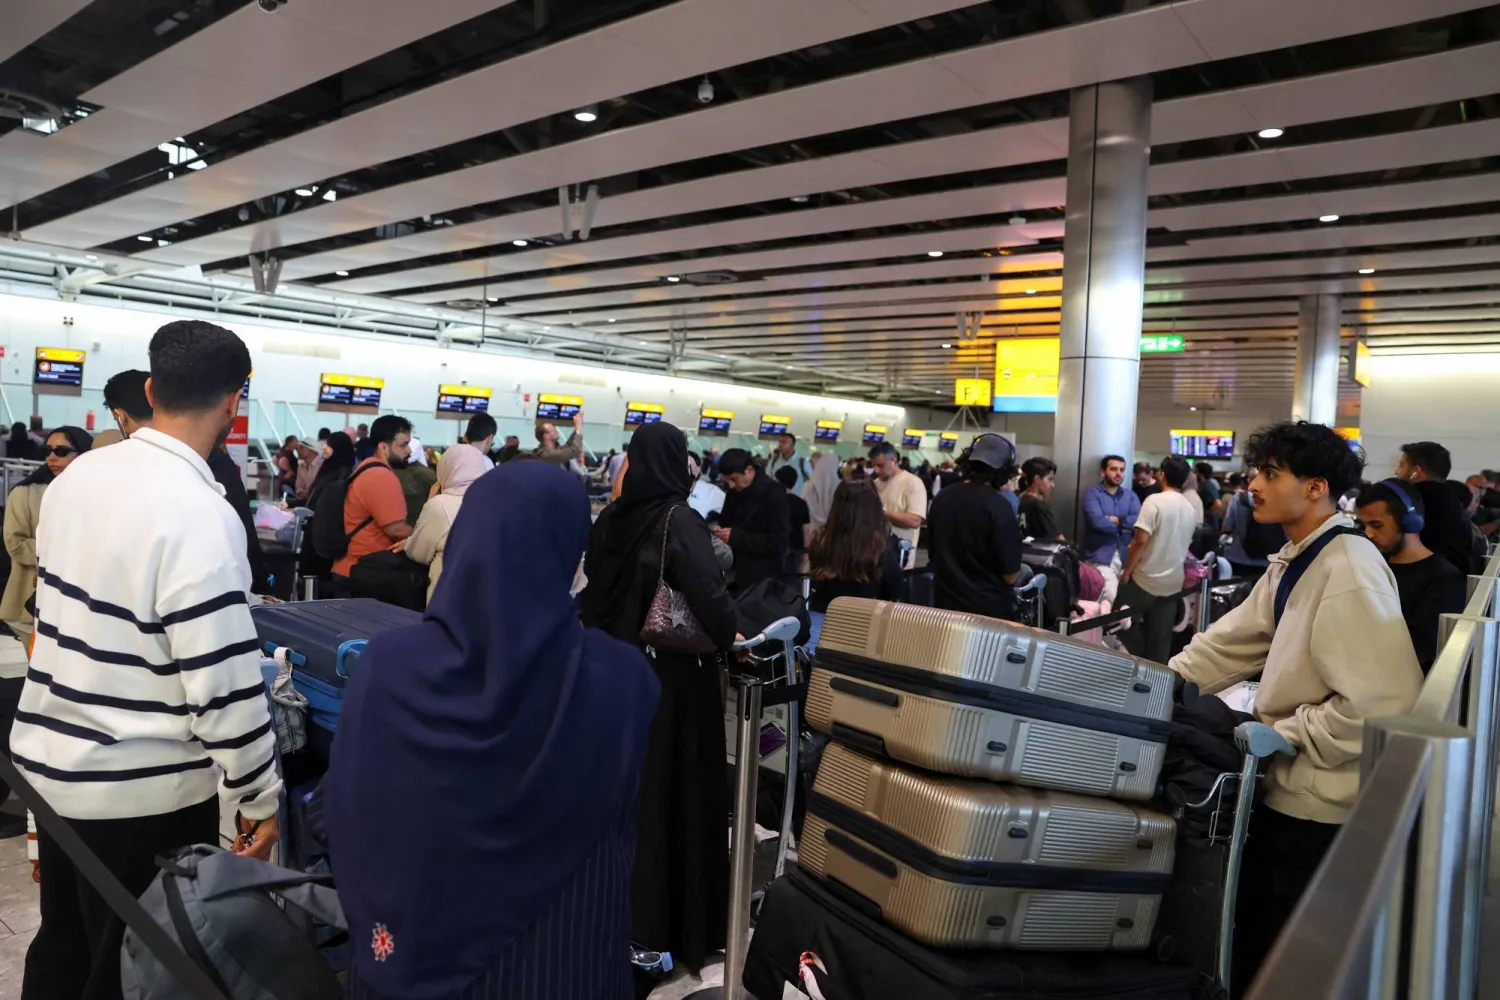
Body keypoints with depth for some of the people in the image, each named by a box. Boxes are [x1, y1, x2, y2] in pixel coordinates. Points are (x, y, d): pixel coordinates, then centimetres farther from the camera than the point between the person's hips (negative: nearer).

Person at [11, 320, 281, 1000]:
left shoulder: (77, 476, 0)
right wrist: (260, 800, -13)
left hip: (51, 760, 8)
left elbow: (63, 612, 13)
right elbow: (223, 685, -24)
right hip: (146, 788, -7)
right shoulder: (199, 514, -25)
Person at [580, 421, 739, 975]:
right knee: (672, 788, 5)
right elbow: (708, 592, -27)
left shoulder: (610, 516, 0)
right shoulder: (678, 519, -16)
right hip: (672, 672, -5)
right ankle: (671, 922, 14)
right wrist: (728, 638, -13)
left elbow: (591, 591, 9)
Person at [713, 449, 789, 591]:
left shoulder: (773, 494, -14)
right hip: (736, 575, 7)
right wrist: (719, 529, -4)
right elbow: (726, 521, 21)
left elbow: (778, 542, -18)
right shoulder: (735, 491, 9)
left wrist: (736, 537, -23)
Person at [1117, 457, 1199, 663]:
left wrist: (1126, 572, -9)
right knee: (1160, 638, 9)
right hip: (1172, 582, 6)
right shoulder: (1190, 509, 7)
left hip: (1144, 579, -6)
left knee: (1126, 625, 9)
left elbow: (1140, 541, -18)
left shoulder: (1155, 501, -14)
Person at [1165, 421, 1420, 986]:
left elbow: (1382, 703, -29)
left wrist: (1278, 734, -20)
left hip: (1322, 809, -8)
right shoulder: (1295, 559, 7)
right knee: (1255, 938, 22)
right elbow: (1236, 638, 7)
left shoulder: (1349, 571, -24)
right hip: (1288, 789, 9)